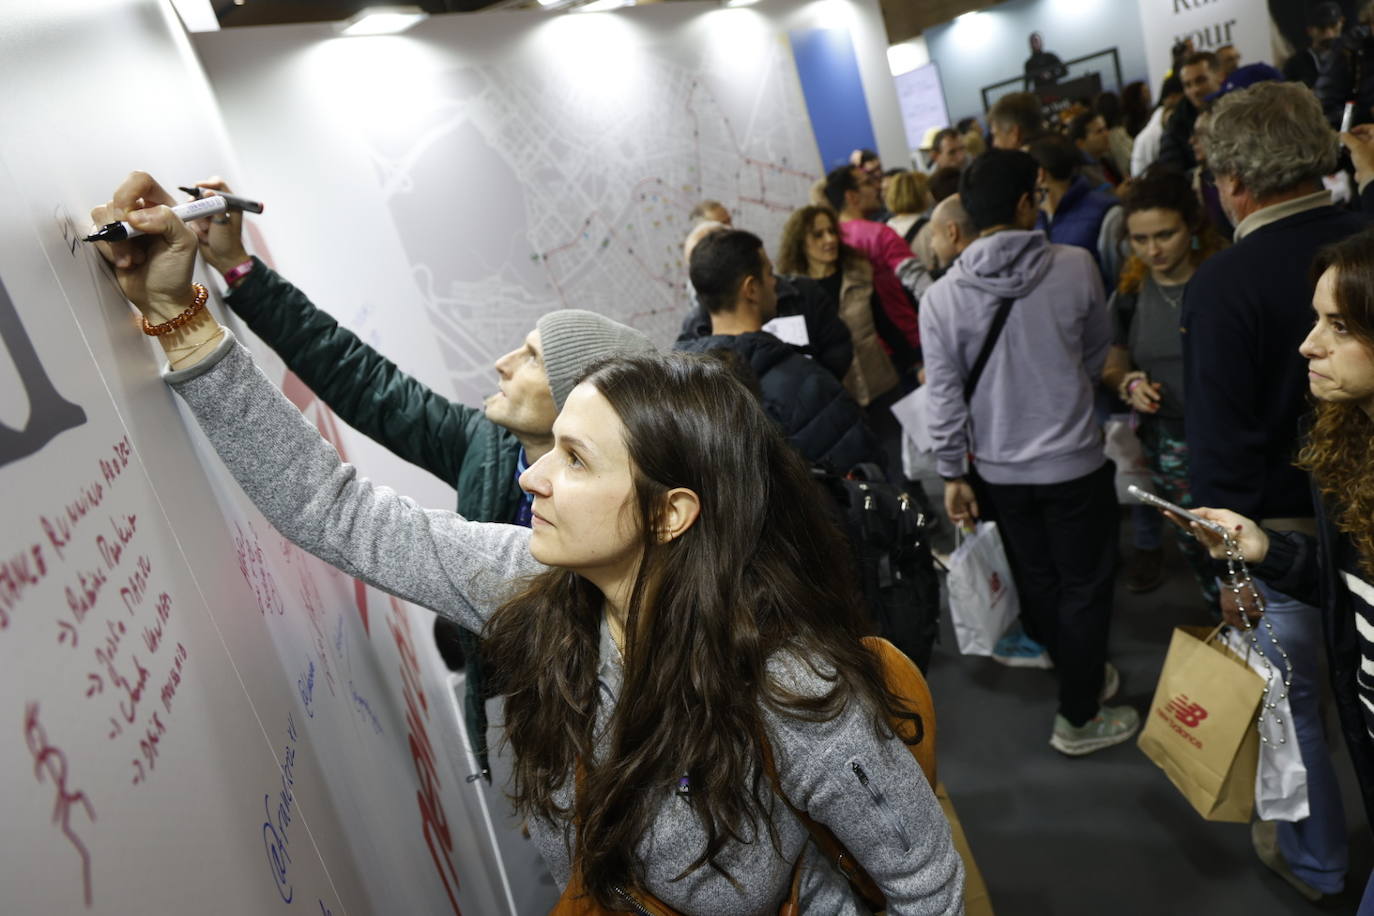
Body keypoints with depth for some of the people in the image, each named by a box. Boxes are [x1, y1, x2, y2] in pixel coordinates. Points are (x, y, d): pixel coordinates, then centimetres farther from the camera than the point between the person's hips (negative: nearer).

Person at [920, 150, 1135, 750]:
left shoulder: (941, 297, -12)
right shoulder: (1075, 266, -13)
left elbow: (944, 397, -9)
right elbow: (1097, 352, 4)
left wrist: (953, 475, 2)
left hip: (999, 470, 2)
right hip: (1073, 459, -2)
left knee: (1037, 581, 21)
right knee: (1085, 585, 12)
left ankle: (1080, 673, 42)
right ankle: (1077, 719, 23)